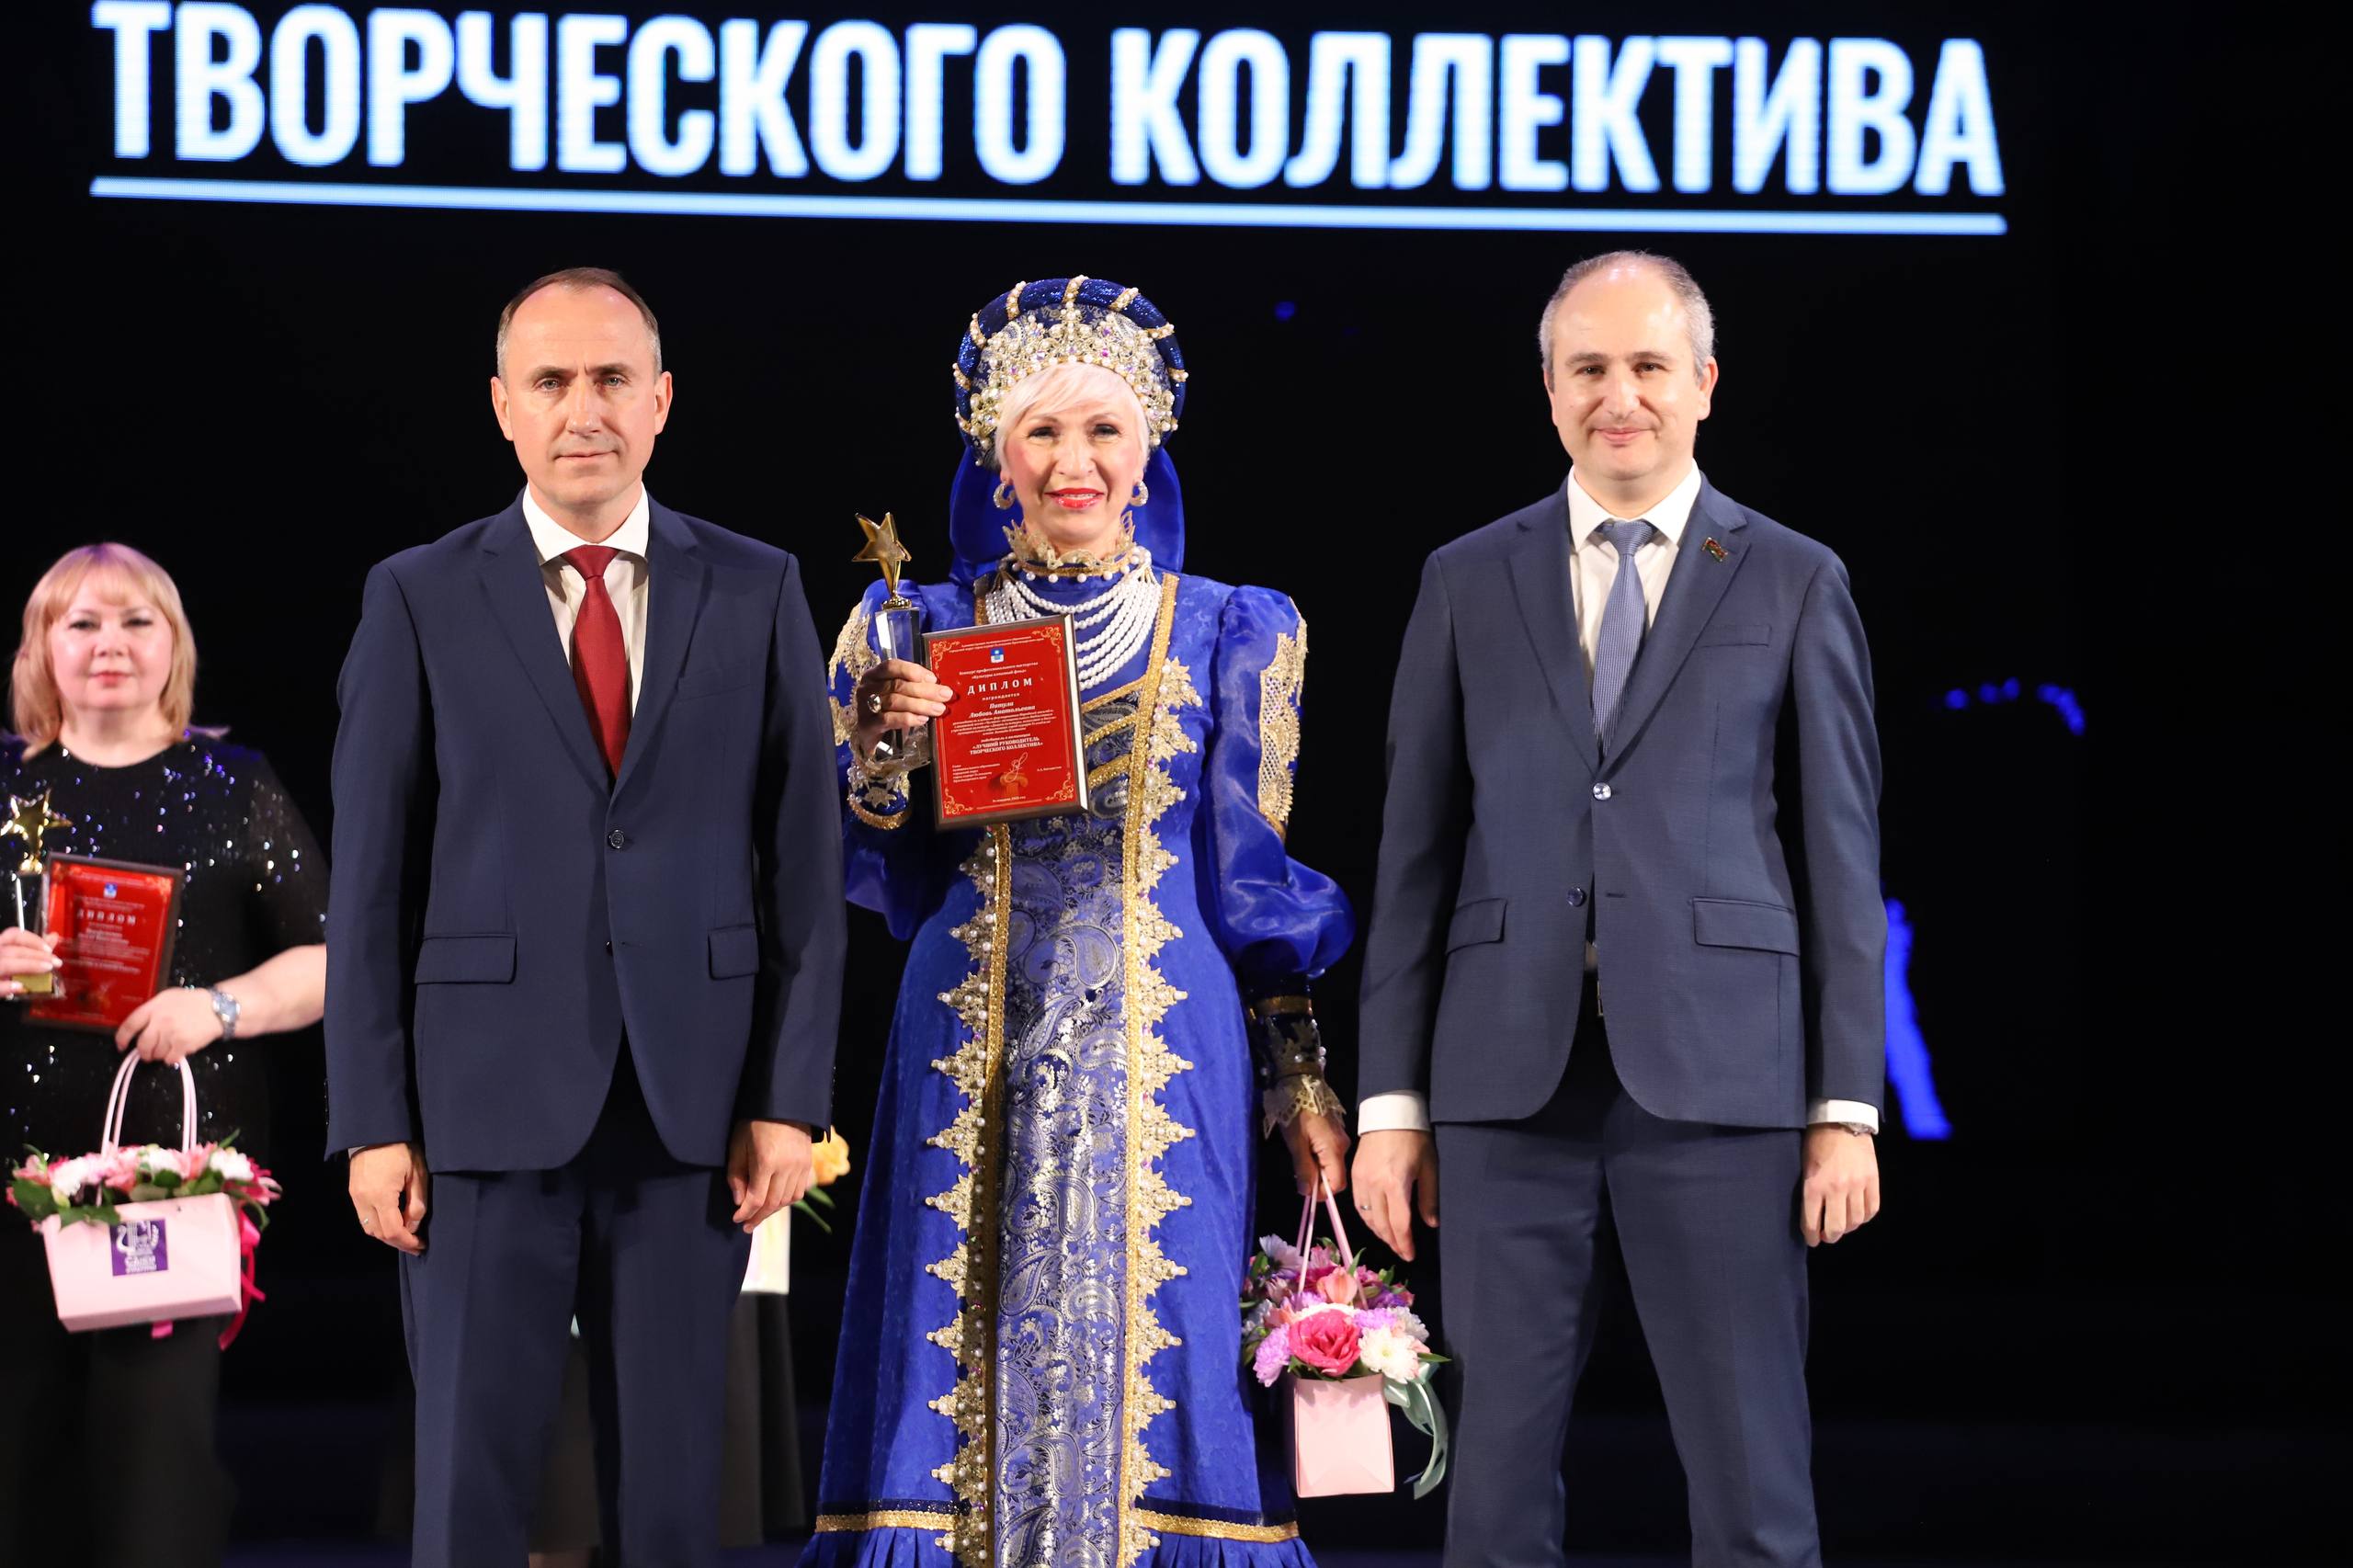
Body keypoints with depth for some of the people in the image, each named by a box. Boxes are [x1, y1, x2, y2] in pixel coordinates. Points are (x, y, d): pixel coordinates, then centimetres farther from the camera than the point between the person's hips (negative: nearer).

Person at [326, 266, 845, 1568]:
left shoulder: (756, 593, 6)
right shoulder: (419, 599, 3)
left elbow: (803, 861, 5)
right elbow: (371, 878, 1)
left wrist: (790, 1100, -1)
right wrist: (373, 1120, -4)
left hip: (691, 1103, 1)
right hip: (487, 1097, -1)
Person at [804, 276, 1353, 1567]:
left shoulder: (1228, 637, 7)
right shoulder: (923, 633, 8)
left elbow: (1255, 882, 8)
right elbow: (885, 883, 7)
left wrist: (1299, 1079, 3)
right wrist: (884, 756, -11)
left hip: (1164, 1061, -1)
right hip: (973, 1064, 1)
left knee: (1148, 1364, -2)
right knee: (965, 1367, -1)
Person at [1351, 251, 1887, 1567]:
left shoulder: (1794, 585, 6)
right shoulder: (1467, 584, 10)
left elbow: (1843, 857, 4)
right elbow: (1417, 854, 10)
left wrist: (1848, 1111, -2)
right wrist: (1392, 1104, 4)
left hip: (1717, 1078, -2)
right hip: (1514, 1083, 2)